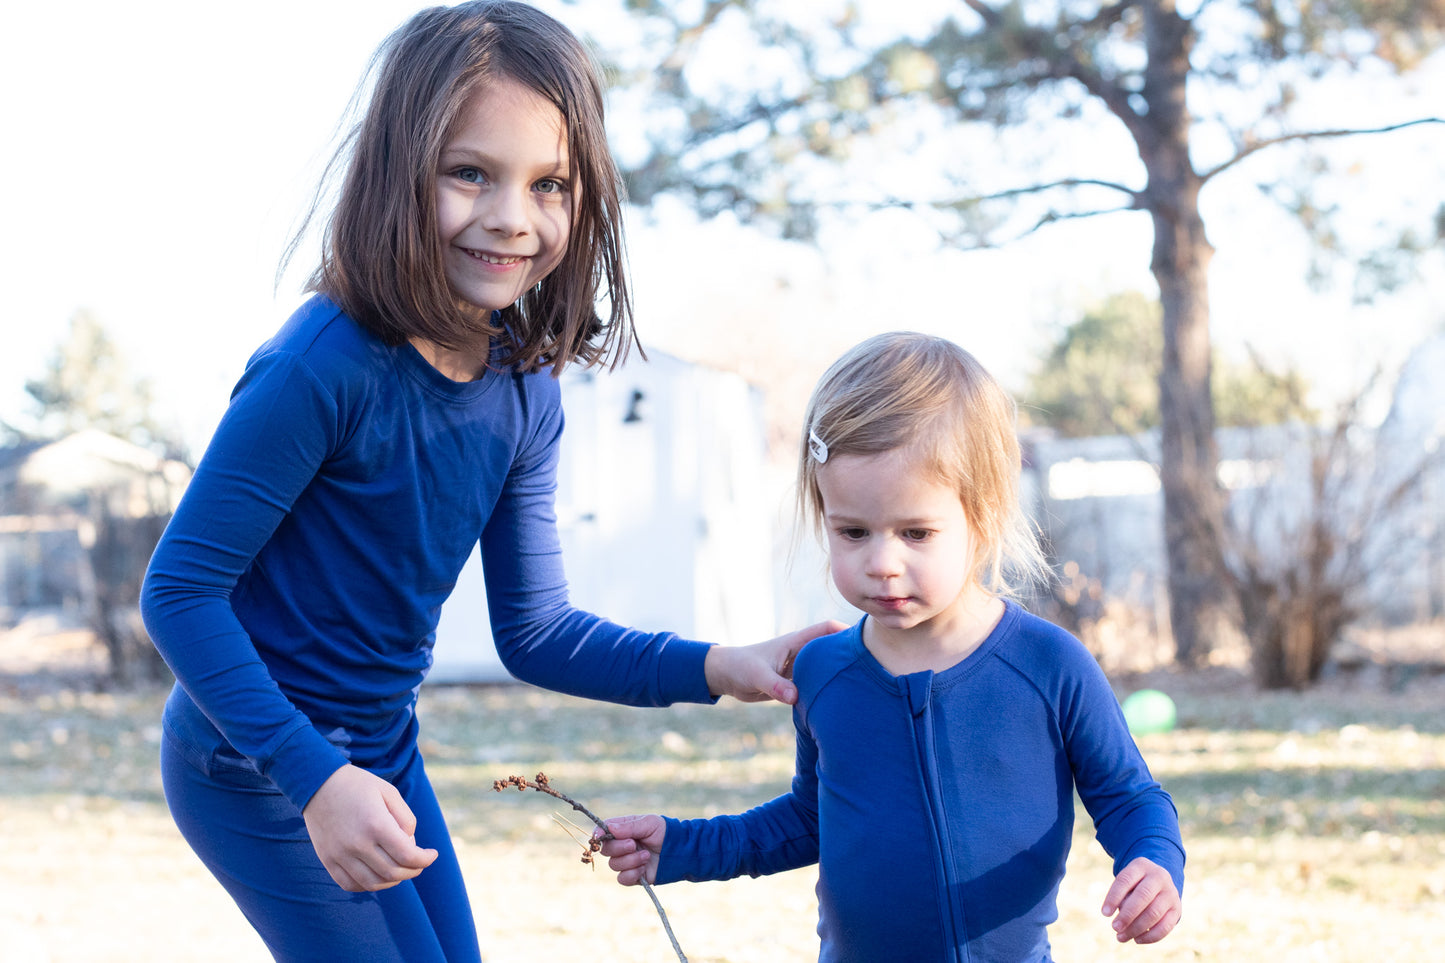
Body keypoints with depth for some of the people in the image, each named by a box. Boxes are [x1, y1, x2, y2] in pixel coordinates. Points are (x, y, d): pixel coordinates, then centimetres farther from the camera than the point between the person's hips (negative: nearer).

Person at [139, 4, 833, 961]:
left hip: (383, 751, 7)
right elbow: (179, 589, -23)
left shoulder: (526, 394, -4)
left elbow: (535, 630, 1)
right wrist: (317, 779, -29)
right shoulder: (326, 367, -26)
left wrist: (720, 667, -12)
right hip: (257, 767, -7)